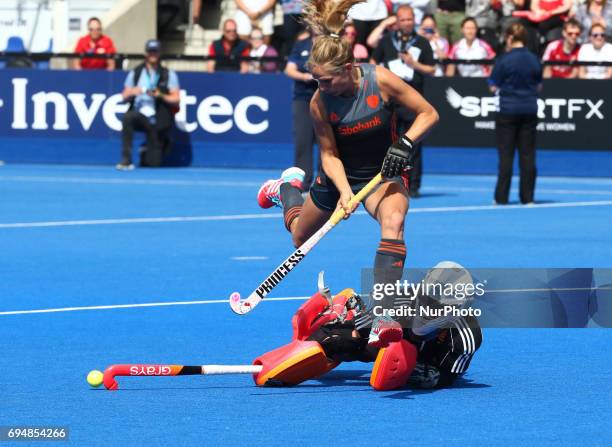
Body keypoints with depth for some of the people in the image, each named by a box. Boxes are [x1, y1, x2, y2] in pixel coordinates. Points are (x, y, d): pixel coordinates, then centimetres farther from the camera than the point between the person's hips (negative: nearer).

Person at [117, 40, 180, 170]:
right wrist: (131, 93, -14)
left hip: (158, 119, -1)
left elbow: (176, 99, 0)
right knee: (127, 117, -37)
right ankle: (126, 160, -31)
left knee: (153, 163, -3)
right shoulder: (135, 73, 9)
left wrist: (161, 96, -18)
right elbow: (125, 97, 9)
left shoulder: (169, 75, 4)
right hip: (139, 114, 1)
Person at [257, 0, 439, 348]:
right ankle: (289, 186, 57)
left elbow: (428, 114, -14)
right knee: (300, 237, 21)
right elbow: (329, 154, -14)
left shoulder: (381, 81, -23)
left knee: (393, 221, -35)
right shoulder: (320, 102, -20)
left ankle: (384, 315, -43)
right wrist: (344, 192, -30)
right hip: (341, 176, 2)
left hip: (383, 175, -2)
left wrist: (405, 144, -29)